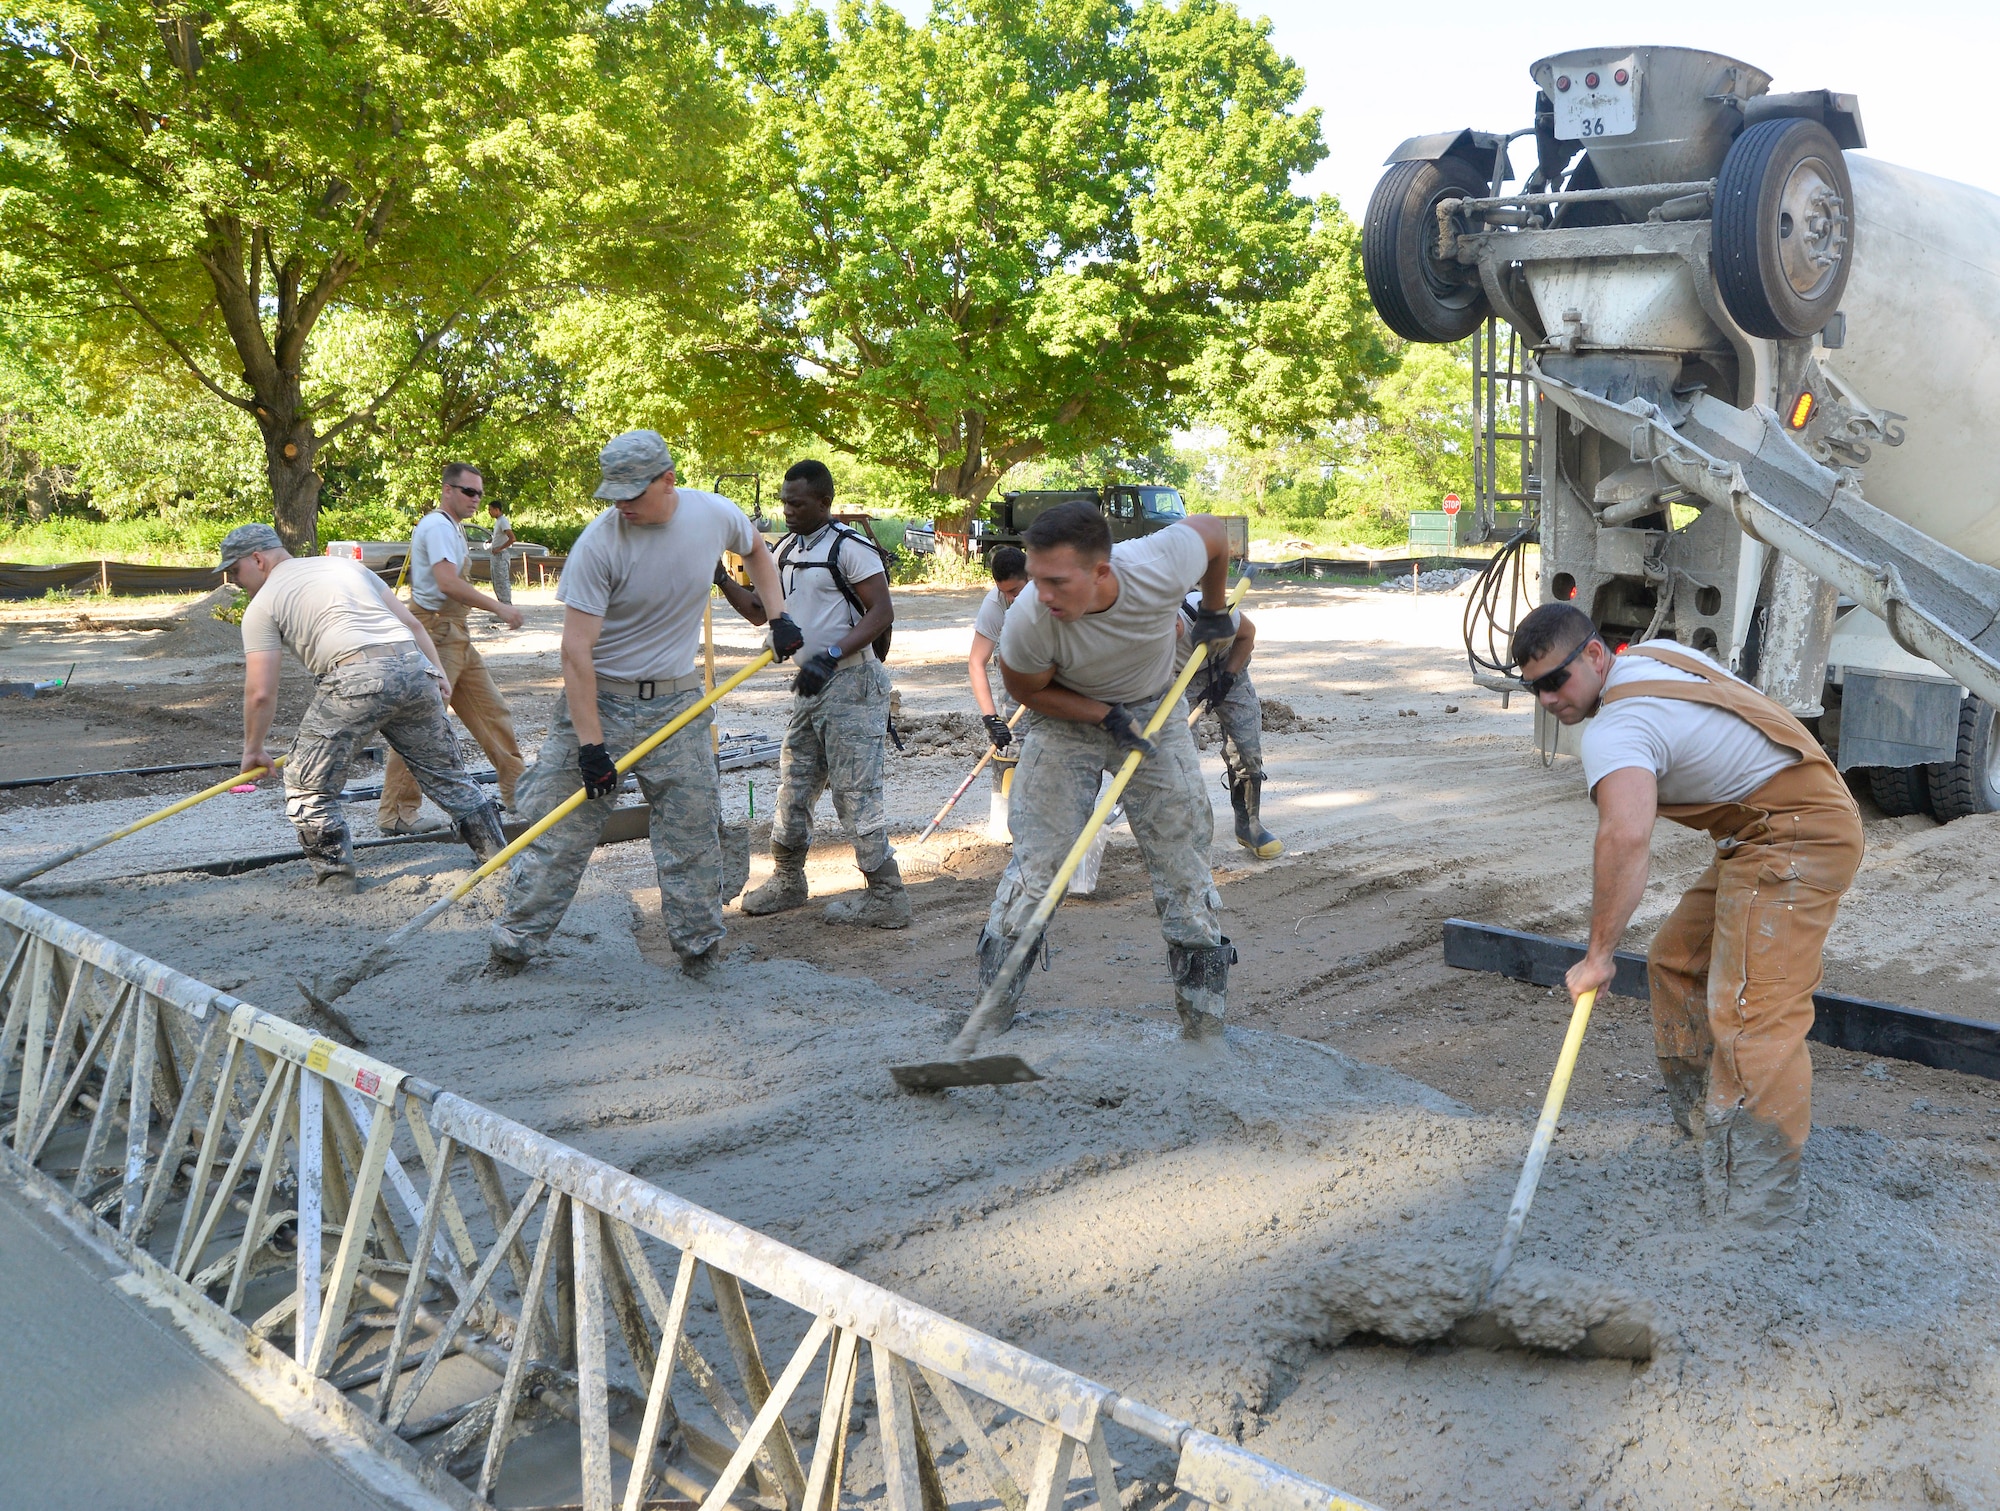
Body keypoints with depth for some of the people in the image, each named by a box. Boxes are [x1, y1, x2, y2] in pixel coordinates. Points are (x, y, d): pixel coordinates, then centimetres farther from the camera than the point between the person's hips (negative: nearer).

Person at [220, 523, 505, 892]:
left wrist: (253, 749, 20)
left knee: (309, 784, 10)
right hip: (413, 665, 6)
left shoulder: (263, 605, 12)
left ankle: (335, 874, 11)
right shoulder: (345, 564, 28)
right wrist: (438, 671, 24)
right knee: (444, 771, 17)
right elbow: (410, 622, 22)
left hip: (356, 679, -6)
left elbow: (261, 692, 7)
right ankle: (497, 852, 20)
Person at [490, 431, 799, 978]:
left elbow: (755, 548, 19)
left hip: (677, 703, 3)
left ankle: (698, 947, 18)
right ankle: (515, 941, 11)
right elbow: (576, 650, -20)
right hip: (599, 698, -3)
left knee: (694, 833, 5)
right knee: (559, 829, -1)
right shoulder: (599, 543, -19)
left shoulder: (716, 514, -7)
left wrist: (779, 615, 8)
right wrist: (590, 744, -23)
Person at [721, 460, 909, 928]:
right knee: (793, 785, 15)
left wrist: (831, 656, -27)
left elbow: (882, 613, -18)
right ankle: (787, 882, 29)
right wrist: (721, 580, 2)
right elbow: (761, 612, 16)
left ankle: (887, 897, -3)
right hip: (809, 685, 9)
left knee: (854, 792, -9)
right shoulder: (787, 551, 14)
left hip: (849, 683, -9)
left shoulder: (850, 548, -12)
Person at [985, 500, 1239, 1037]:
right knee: (1037, 855, -10)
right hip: (1066, 716, -1)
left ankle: (1205, 1023, 11)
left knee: (1183, 852, 0)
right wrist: (1107, 717, -22)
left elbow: (1212, 528, -8)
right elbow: (1028, 690, -11)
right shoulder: (1028, 620, -33)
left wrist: (1214, 612, 5)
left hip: (1154, 712, 1)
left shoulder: (1162, 565, -33)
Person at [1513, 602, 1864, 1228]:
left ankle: (1758, 1204, -13)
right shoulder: (1655, 653, 7)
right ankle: (1700, 1113, 29)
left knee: (1751, 1015, -16)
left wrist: (1599, 953, -35)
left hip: (1796, 841, -11)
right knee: (1678, 963, 17)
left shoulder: (1615, 730, -24)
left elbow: (1626, 836, -41)